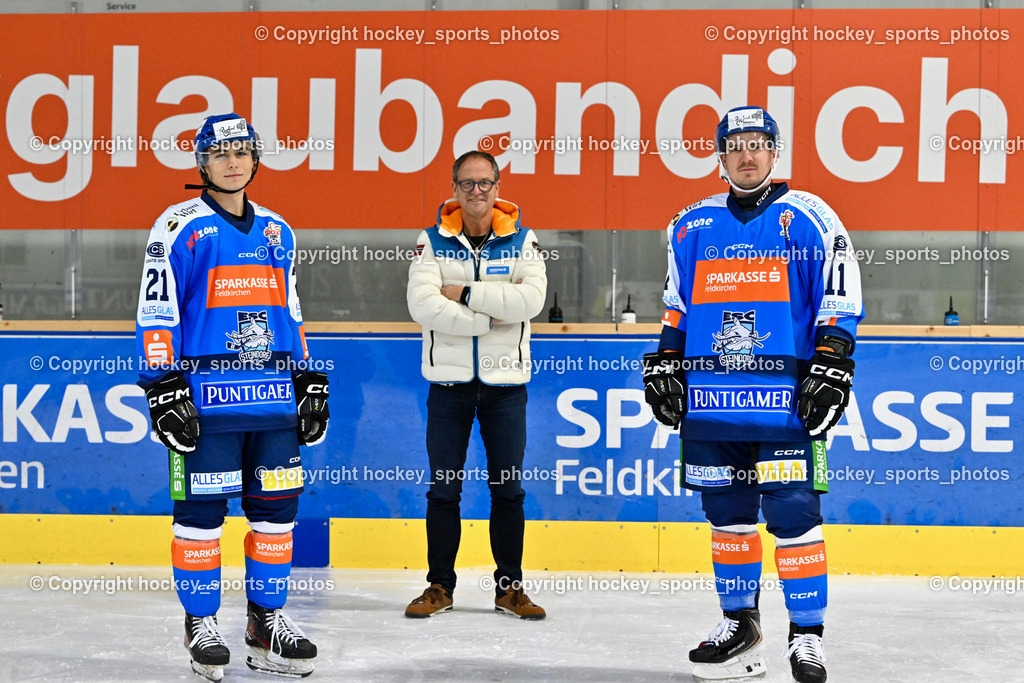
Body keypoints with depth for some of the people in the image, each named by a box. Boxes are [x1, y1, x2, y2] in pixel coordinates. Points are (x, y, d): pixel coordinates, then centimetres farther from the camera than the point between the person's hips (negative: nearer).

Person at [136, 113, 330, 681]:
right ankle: (201, 624, 12)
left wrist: (308, 381, 18)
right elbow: (156, 314, -5)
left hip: (274, 397, 5)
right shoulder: (180, 228, -1)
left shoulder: (276, 231, 17)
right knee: (201, 509, -1)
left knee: (276, 507, 6)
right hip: (206, 395, -5)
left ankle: (267, 621, 18)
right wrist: (164, 388, -12)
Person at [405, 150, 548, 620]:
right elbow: (422, 306, -13)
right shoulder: (433, 241, 1)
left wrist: (467, 293, -17)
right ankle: (440, 586, 16)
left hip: (506, 382, 0)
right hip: (449, 382, 0)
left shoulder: (521, 240, 2)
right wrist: (488, 318, -17)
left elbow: (531, 298, -14)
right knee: (443, 488, 5)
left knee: (508, 488, 6)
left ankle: (509, 587, 17)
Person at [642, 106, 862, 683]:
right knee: (728, 515, 11)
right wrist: (664, 363, 15)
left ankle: (808, 636, 2)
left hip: (786, 399, -4)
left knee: (793, 516, -7)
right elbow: (676, 307, 22)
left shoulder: (810, 219, 1)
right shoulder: (692, 225, 14)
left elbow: (841, 302, 0)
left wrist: (831, 367, -8)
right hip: (711, 400, 4)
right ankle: (740, 627, 24)